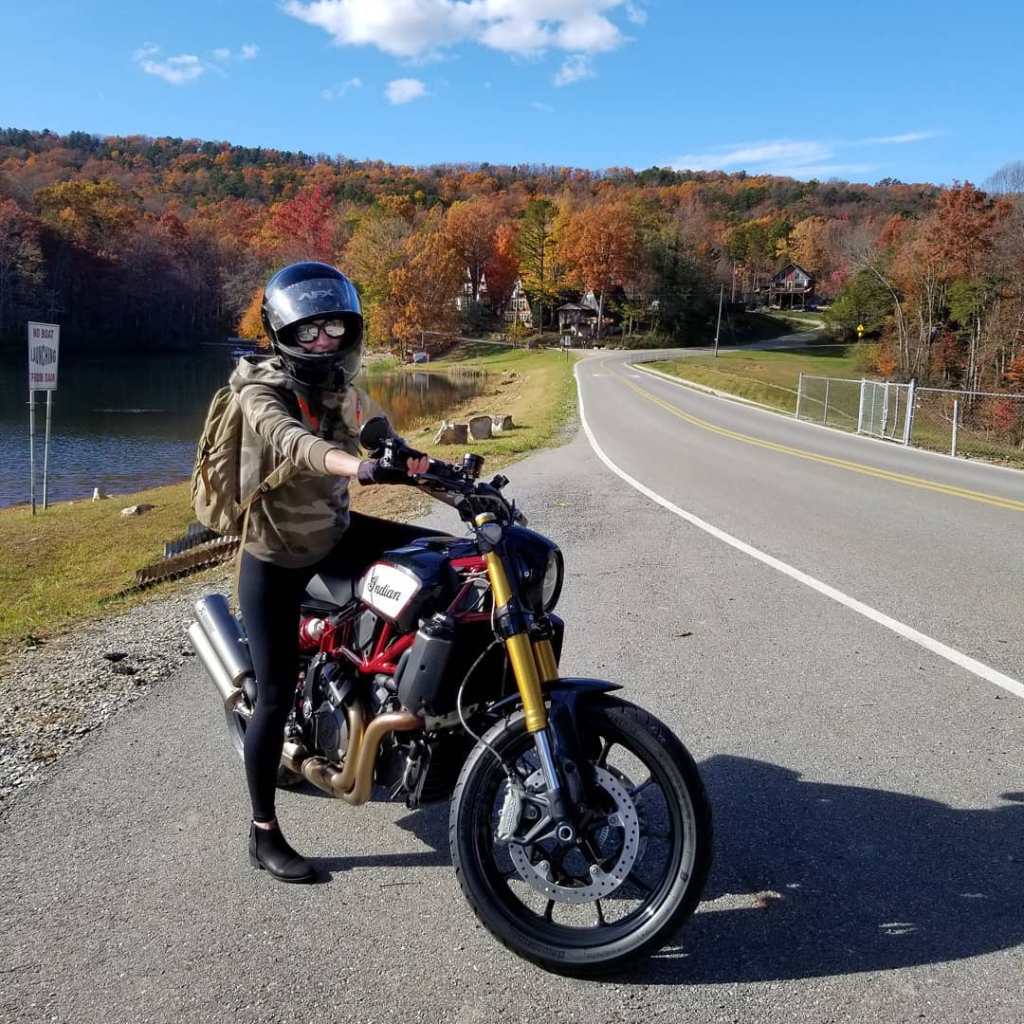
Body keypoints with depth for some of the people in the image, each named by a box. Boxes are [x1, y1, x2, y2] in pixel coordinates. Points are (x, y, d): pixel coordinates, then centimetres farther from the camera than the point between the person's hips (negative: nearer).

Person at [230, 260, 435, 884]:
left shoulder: (345, 391, 4)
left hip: (337, 535, 6)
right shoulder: (260, 391, -18)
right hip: (274, 559, -6)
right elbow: (293, 444, -39)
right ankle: (265, 835, 16)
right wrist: (363, 468, -56)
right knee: (278, 695, -1)